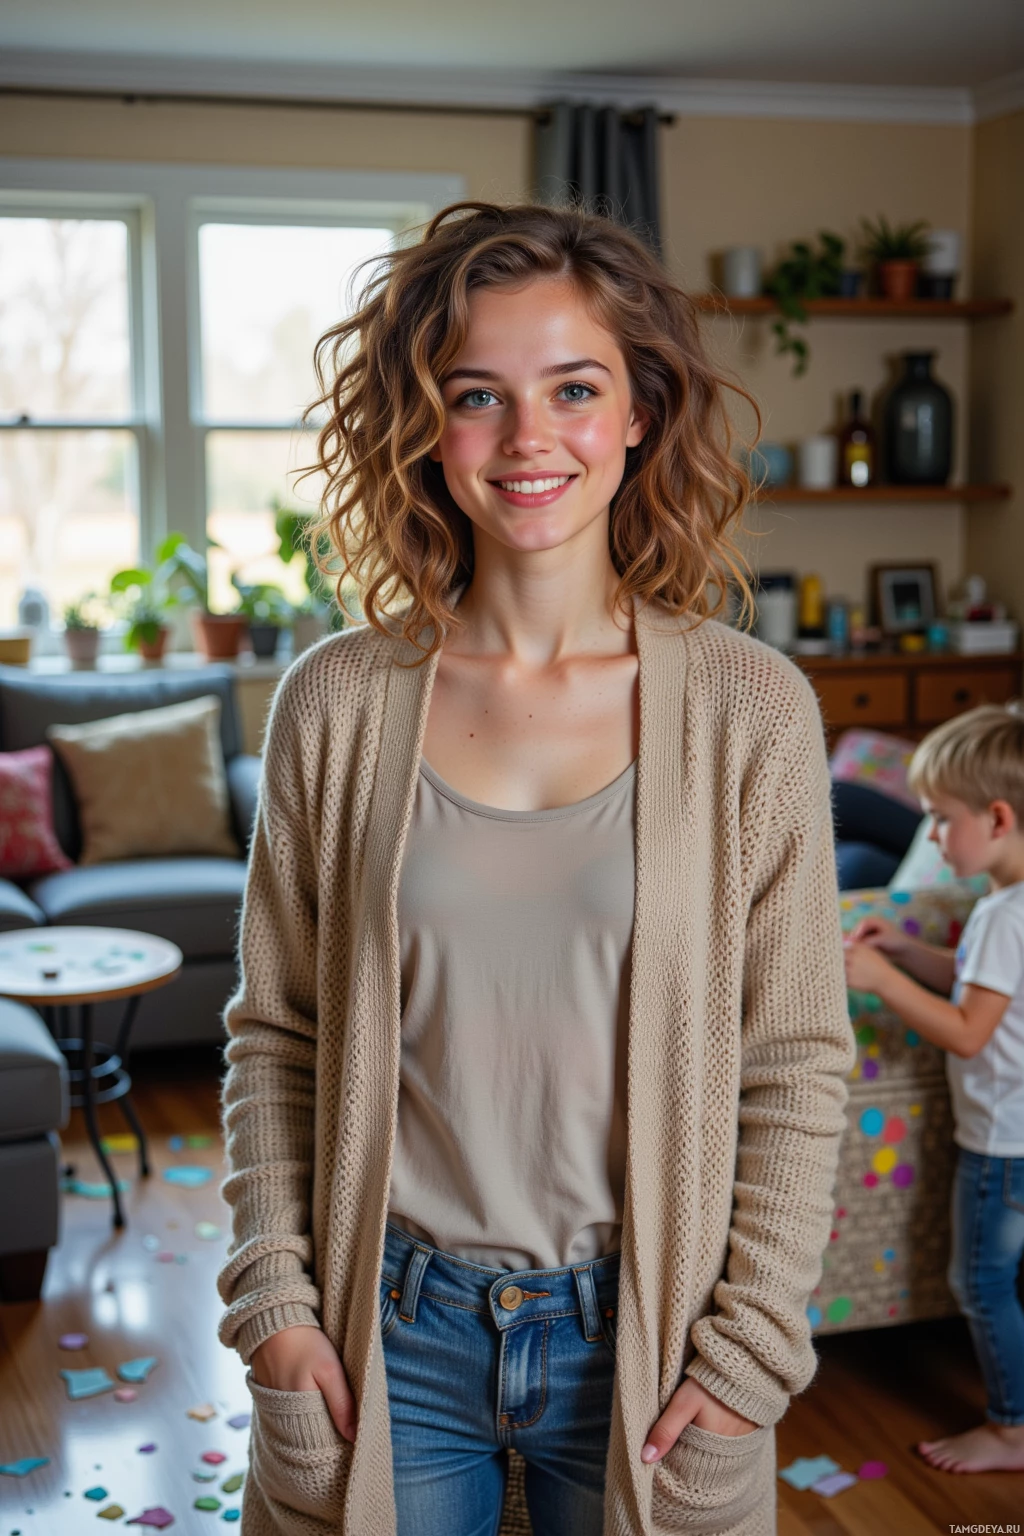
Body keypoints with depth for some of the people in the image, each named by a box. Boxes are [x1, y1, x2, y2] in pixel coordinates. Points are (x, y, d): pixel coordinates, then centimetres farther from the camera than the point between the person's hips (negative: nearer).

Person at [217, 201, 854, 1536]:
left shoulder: (750, 708, -8)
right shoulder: (336, 702, -5)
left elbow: (796, 1066, -4)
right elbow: (276, 1033, 2)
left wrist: (749, 1347, -7)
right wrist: (274, 1298, -3)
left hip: (637, 1329, 0)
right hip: (390, 1335, 1)